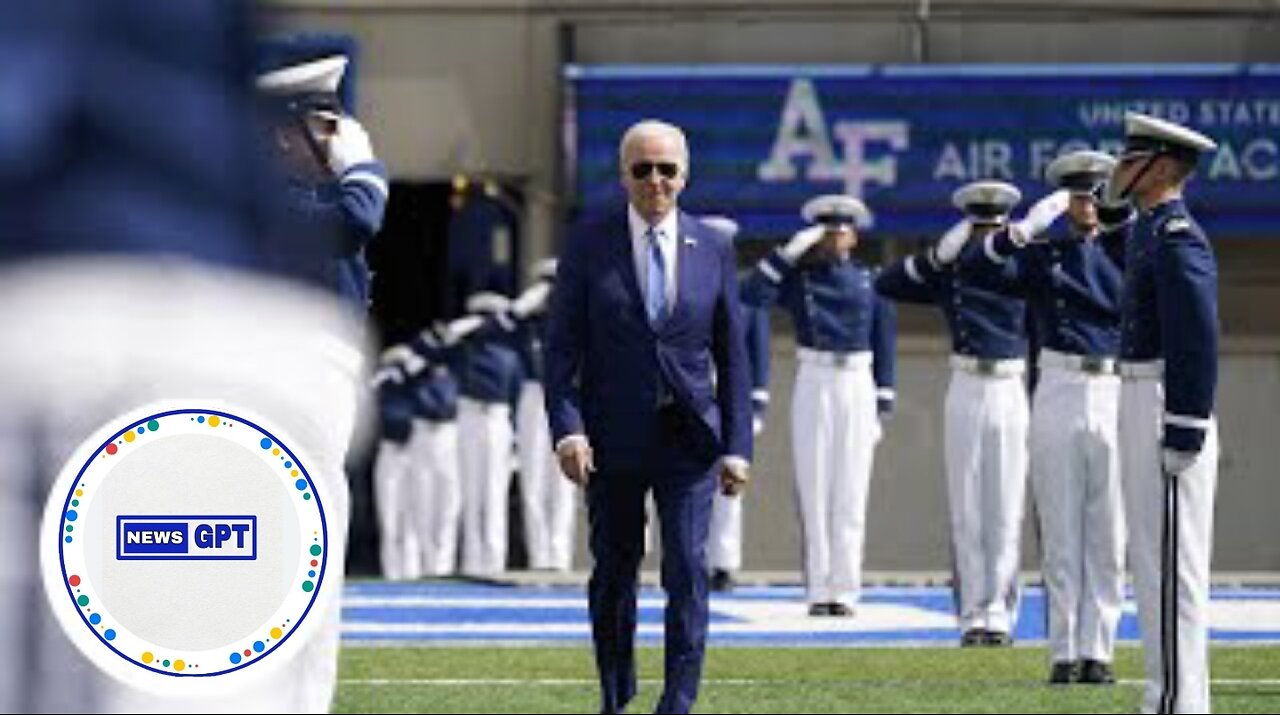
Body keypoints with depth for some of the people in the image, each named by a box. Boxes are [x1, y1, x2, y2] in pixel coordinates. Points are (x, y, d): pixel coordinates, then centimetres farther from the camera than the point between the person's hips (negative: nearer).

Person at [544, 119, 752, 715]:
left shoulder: (712, 250, 4)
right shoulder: (589, 245, 0)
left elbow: (731, 355, 6)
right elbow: (562, 345, -2)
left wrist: (736, 444, 0)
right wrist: (567, 428, -14)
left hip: (688, 436, 0)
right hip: (613, 439, 0)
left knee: (687, 570, -10)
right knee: (614, 572, 10)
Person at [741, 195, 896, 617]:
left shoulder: (870, 281, 7)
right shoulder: (797, 276, 3)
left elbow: (884, 344, 8)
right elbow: (751, 296, -14)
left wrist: (881, 407, 4)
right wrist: (789, 252, -15)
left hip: (857, 386, 1)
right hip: (813, 384, -1)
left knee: (851, 492, 1)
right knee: (813, 490, 0)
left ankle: (844, 590, 3)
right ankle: (818, 590, 3)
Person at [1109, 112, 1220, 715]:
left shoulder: (1177, 238, -15)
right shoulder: (1151, 233, 16)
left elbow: (1197, 341, -21)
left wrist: (1183, 433, -23)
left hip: (1168, 412, -11)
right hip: (1140, 405, 11)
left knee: (1170, 559, -9)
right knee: (1153, 559, 13)